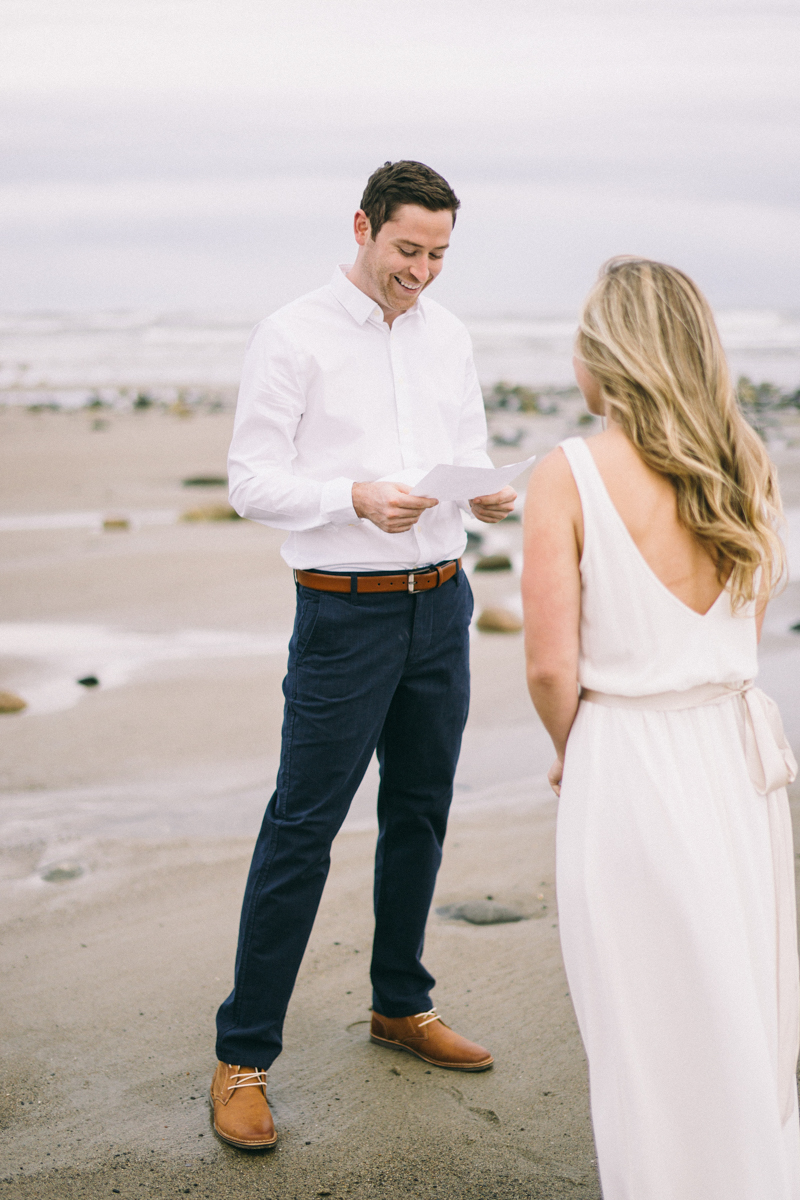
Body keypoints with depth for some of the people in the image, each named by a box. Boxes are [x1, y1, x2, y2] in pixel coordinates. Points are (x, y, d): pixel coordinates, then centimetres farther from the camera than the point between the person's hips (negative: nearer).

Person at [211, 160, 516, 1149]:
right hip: (346, 613, -6)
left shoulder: (447, 335, 11)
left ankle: (400, 1005, 31)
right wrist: (356, 498, -24)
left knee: (420, 815, 14)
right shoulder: (293, 337, -7)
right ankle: (243, 1056, 4)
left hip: (441, 606, 6)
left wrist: (487, 494, -6)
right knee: (301, 829, -4)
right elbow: (251, 481, -10)